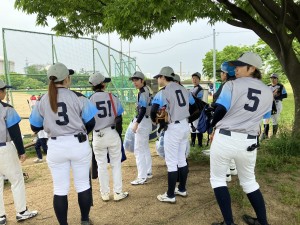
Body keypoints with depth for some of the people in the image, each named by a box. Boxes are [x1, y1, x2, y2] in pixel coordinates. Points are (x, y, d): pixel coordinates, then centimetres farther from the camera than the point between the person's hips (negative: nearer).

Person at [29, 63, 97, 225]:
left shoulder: (42, 101, -1)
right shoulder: (77, 97, -9)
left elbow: (35, 128, 7)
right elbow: (90, 123, -6)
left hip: (56, 147, 2)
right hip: (79, 144, -1)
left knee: (60, 189, 13)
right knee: (83, 184, 15)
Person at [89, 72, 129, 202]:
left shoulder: (90, 99, -7)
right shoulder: (113, 97, -4)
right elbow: (119, 118, -3)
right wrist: (119, 135, 6)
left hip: (98, 136, 0)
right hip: (112, 133, 0)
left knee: (101, 165, 13)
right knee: (116, 164, 11)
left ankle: (105, 193, 23)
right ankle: (118, 193, 17)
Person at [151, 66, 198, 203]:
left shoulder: (163, 92, -14)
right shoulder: (183, 89, 10)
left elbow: (153, 111, -25)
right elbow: (194, 107, 15)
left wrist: (155, 120, -5)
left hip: (173, 128, -8)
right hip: (185, 126, 8)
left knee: (171, 162, 1)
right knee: (181, 159, 18)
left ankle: (170, 195, 11)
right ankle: (182, 189, 31)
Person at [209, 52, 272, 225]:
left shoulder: (232, 85, -7)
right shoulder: (268, 92, 9)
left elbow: (220, 110, -11)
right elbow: (263, 117, 13)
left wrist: (213, 124, 8)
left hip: (225, 138, -5)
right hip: (249, 142, 5)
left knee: (218, 178, 12)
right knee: (249, 181, 24)